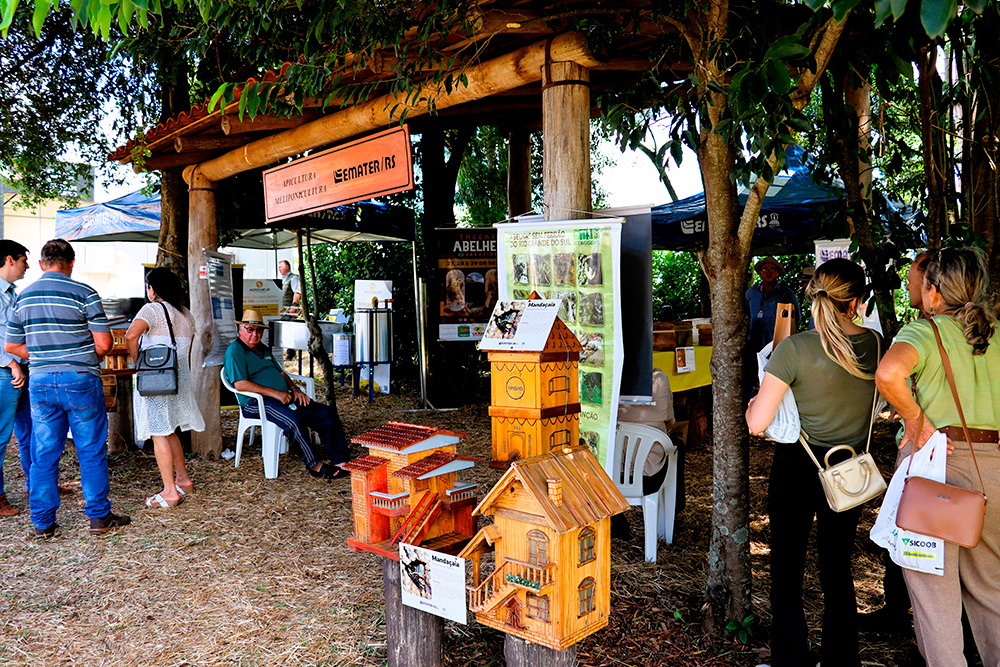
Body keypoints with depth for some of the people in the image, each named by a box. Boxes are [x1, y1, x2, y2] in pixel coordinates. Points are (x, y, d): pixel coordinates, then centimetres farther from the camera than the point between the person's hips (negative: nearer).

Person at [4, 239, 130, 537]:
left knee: (43, 454, 11)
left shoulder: (23, 297, 8)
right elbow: (104, 343, -11)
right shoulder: (84, 293, -8)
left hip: (40, 382, 5)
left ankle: (43, 523, 17)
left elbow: (12, 346, 13)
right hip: (80, 380, -4)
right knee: (91, 451, 5)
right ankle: (99, 517, 11)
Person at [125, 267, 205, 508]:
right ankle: (183, 479, 26)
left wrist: (138, 362, -13)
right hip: (180, 379, 7)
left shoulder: (152, 309, -10)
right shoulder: (186, 314, 13)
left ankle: (170, 492, 0)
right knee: (169, 431, 20)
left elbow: (131, 335, -26)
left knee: (160, 434, -2)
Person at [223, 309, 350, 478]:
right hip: (256, 403, -8)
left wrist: (295, 389, 8)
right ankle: (313, 465, -24)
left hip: (285, 399, 8)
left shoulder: (263, 349, 25)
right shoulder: (234, 351, -3)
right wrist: (275, 393, -19)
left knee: (328, 412, -7)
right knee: (293, 419, -37)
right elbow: (240, 384, -16)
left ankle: (340, 461, -9)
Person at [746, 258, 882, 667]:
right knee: (838, 571, 20)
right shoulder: (873, 344, -5)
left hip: (798, 468, -5)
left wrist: (752, 404, 2)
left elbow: (756, 423, -19)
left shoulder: (794, 349, -19)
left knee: (786, 573, 9)